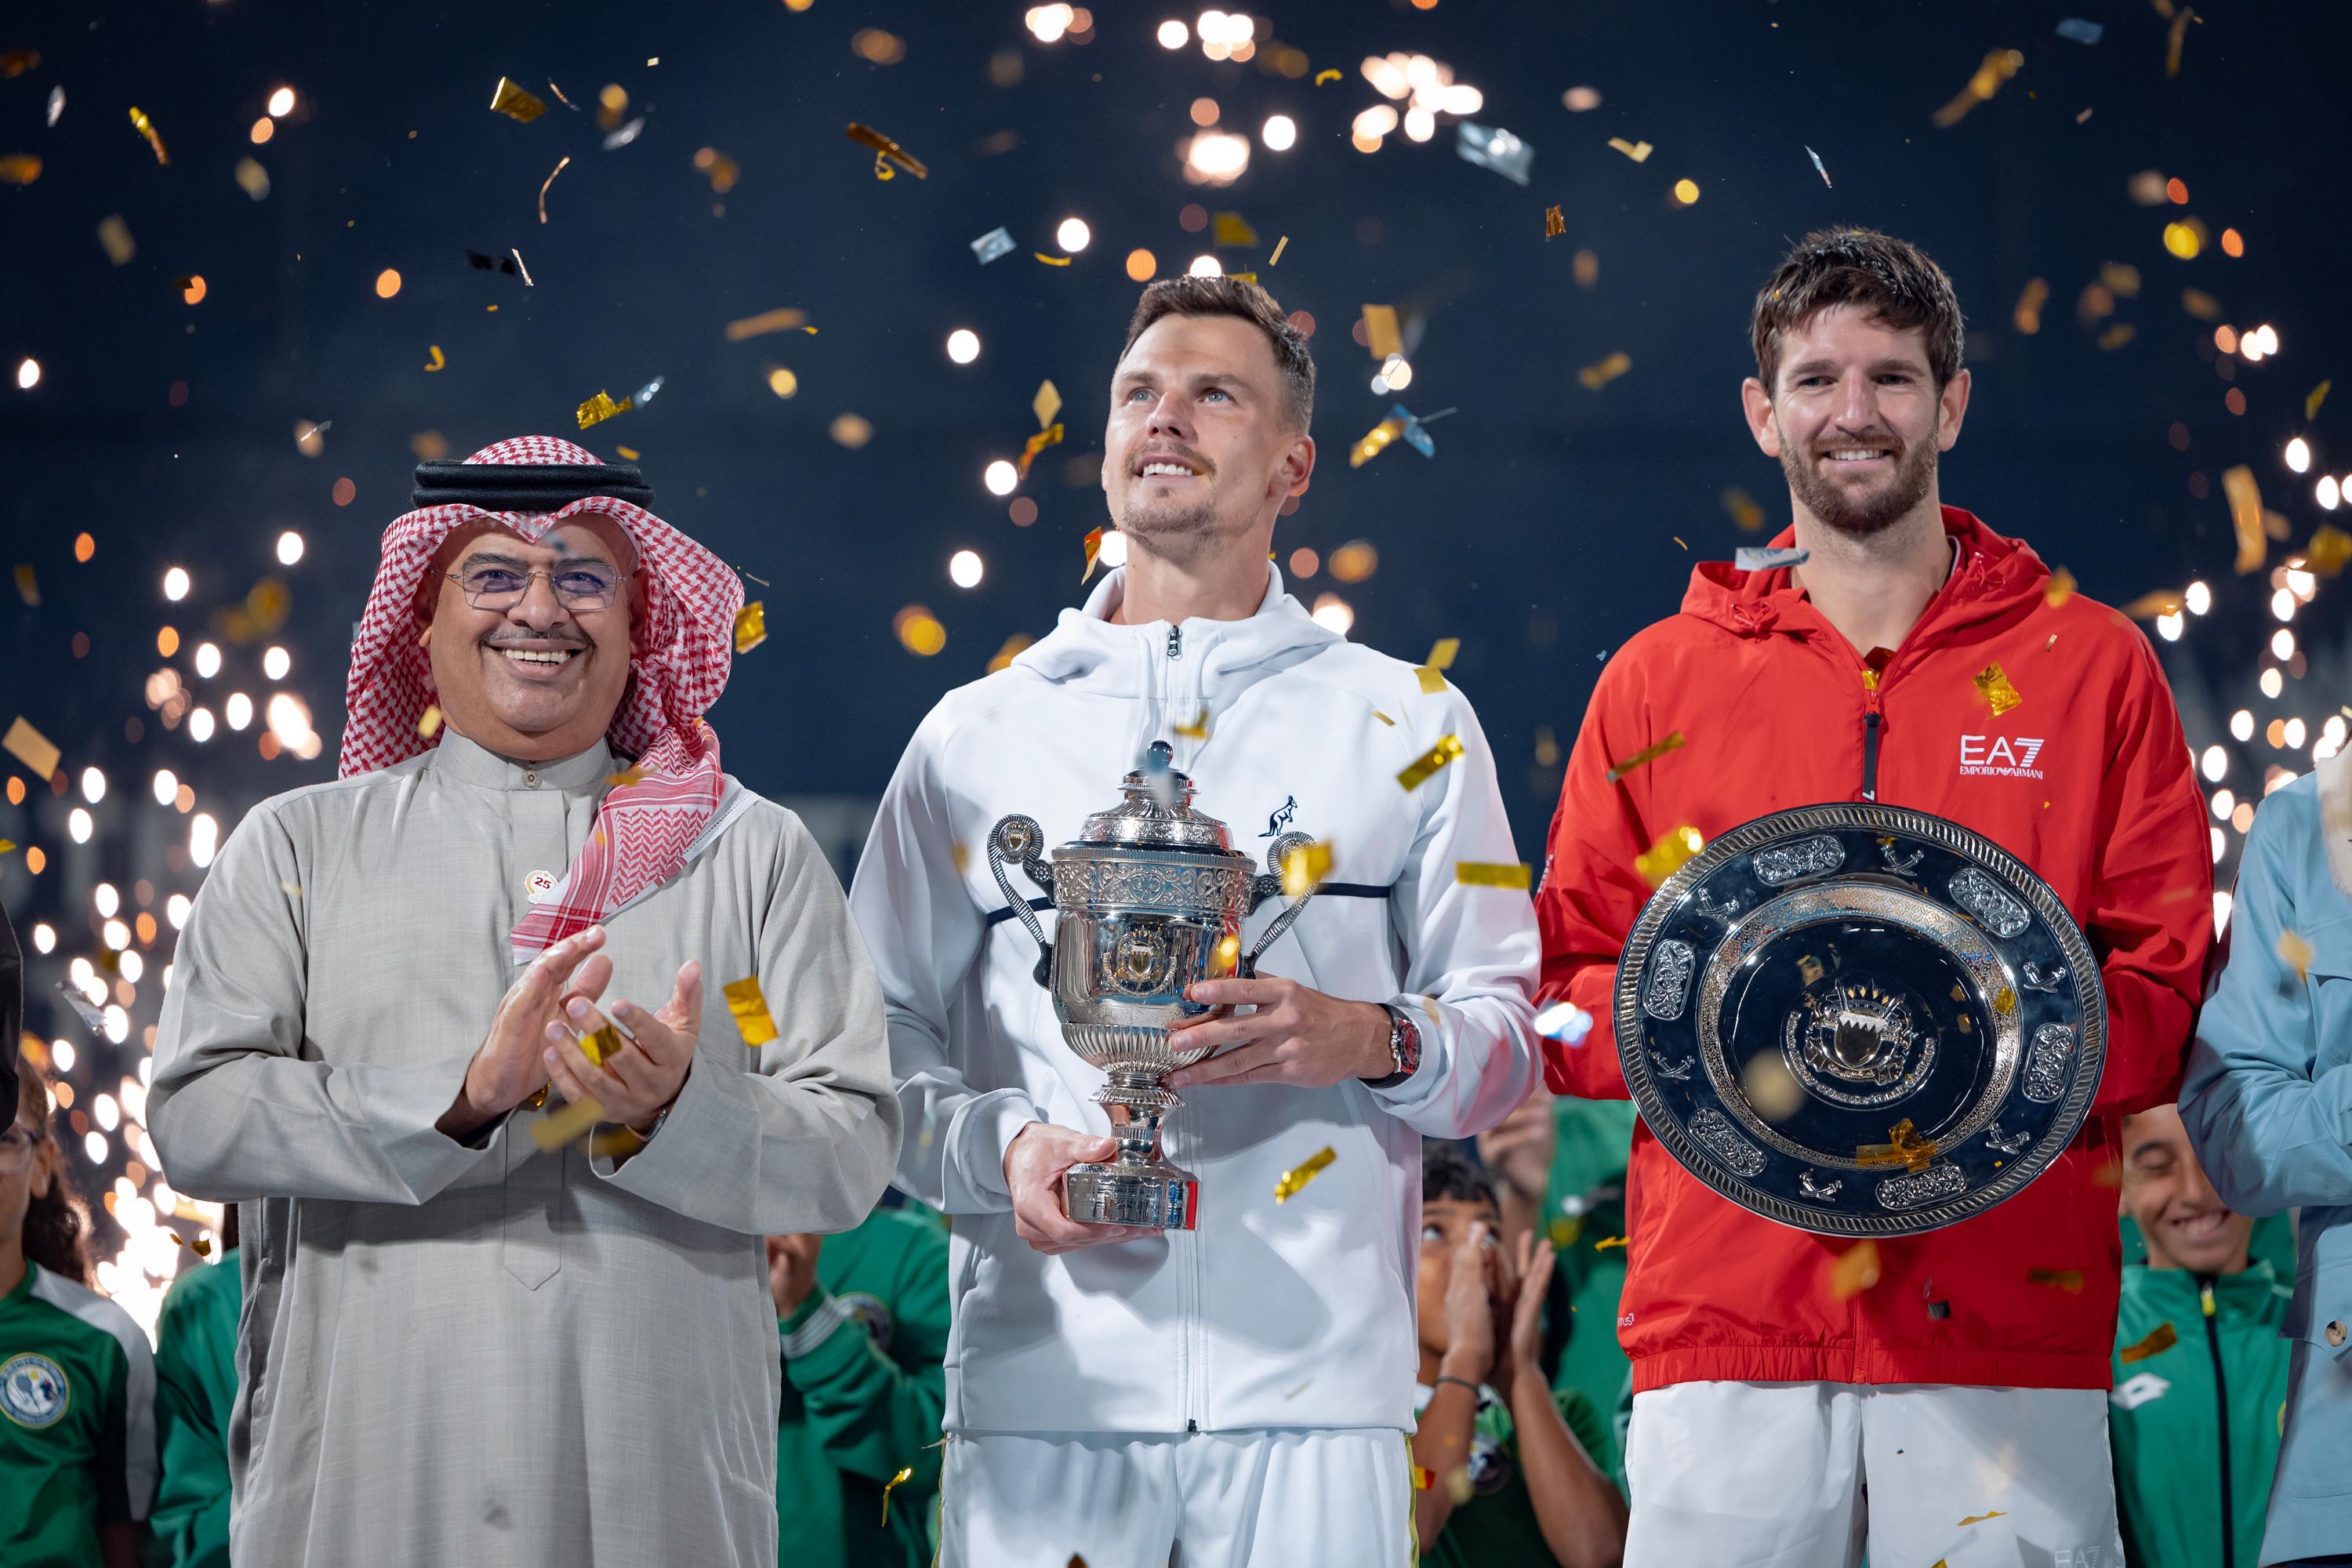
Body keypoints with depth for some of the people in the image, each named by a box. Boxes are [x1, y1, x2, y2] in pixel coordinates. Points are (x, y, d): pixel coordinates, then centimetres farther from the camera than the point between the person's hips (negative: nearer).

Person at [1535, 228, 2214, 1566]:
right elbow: (1568, 998, 12)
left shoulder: (2093, 666, 11)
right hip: (1728, 1300, 1)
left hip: (2009, 1315, 0)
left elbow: (2170, 992, 8)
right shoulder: (1659, 680, 13)